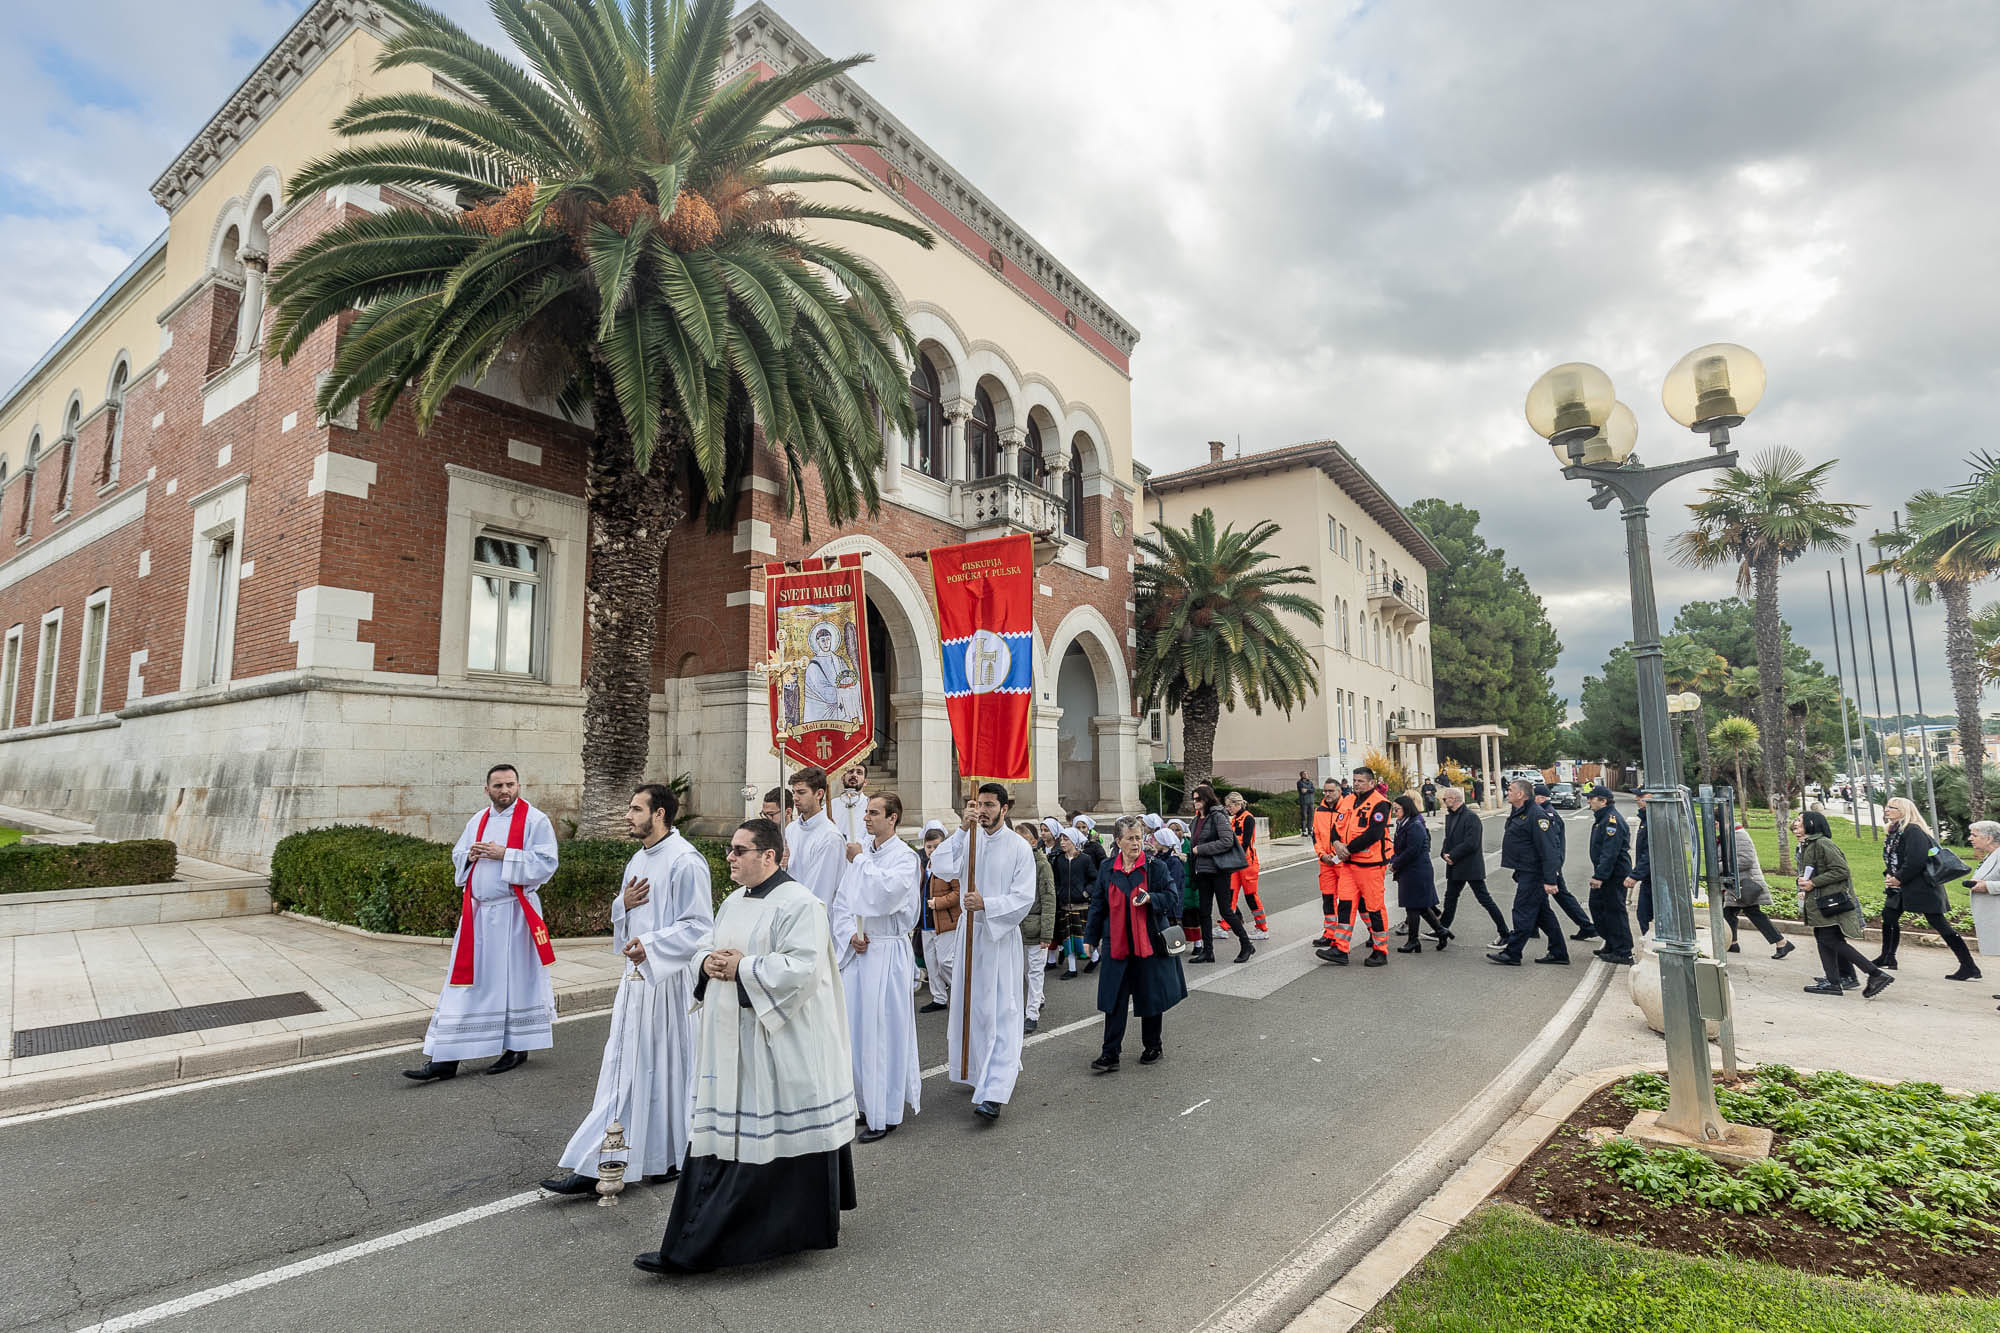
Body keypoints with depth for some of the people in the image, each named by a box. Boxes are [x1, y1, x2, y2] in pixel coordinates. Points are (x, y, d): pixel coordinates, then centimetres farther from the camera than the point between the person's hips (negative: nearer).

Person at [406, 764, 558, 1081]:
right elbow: (457, 858, 20)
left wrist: (504, 855, -19)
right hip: (476, 912, 5)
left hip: (514, 913, -5)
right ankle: (445, 1058, 9)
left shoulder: (535, 820, -7)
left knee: (516, 979, 5)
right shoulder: (477, 821, 11)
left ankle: (517, 1048, 20)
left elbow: (546, 863, -14)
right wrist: (470, 855, -3)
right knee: (466, 983, 6)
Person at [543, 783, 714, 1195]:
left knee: (668, 1067, 3)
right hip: (638, 975, 9)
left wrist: (650, 944, -23)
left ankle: (677, 1159, 17)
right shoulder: (639, 859, 12)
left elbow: (699, 926, -18)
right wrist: (623, 903, 0)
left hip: (669, 980, -9)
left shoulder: (685, 860, -16)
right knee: (623, 1071, 14)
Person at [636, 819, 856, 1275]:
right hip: (734, 1041, 8)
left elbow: (803, 967, -23)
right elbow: (708, 948, 20)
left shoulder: (798, 903, -15)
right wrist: (708, 963, -3)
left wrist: (742, 967, -20)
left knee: (781, 1131, 1)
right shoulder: (734, 902, 12)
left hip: (779, 1043, -8)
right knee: (724, 1130, 12)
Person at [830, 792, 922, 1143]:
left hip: (887, 952, -6)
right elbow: (842, 902, 11)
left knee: (883, 1030, -2)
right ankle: (866, 1101, 27)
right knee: (855, 1027, 11)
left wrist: (861, 861, -14)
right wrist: (850, 934, -6)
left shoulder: (904, 856, -9)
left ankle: (886, 1115, 10)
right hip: (857, 950, 6)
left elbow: (886, 893, -26)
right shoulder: (860, 853, 9)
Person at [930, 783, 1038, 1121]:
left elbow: (1024, 898, -12)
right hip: (970, 932, 5)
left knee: (1001, 1013, -6)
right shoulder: (969, 839, 2)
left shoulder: (1019, 847, -7)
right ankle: (982, 1073, 35)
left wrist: (986, 904, -24)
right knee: (971, 1006, 15)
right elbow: (941, 866, -14)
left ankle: (994, 1093, -7)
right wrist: (963, 830, -19)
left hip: (1001, 935, -4)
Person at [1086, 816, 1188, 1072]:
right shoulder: (1107, 869, 4)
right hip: (1117, 943, 2)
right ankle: (1110, 1054, 8)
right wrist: (1090, 937, 11)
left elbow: (1173, 897, -3)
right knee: (1114, 1000, 1)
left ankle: (1153, 1046, 29)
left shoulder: (1155, 866, -3)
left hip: (1150, 942, -1)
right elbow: (1097, 905, 11)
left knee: (1151, 997, 10)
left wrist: (1151, 898, -21)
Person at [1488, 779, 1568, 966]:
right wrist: (1517, 871, 24)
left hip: (1533, 874, -11)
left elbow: (1548, 850, -24)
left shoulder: (1536, 815, -20)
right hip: (1526, 872, 11)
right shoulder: (1519, 813, 13)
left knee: (1523, 912, -4)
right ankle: (1558, 953, 25)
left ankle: (1512, 954, 2)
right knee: (1543, 913, 16)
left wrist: (1549, 880, -26)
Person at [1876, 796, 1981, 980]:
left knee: (1939, 923, -8)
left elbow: (1916, 860, -24)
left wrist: (1899, 878, -16)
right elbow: (1891, 858, 19)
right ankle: (1887, 958, 22)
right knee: (1888, 916, 12)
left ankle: (1970, 968, -2)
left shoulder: (1912, 831, -16)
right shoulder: (1893, 831, 13)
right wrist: (1889, 876, 3)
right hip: (1900, 886, 10)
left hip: (1922, 885, -10)